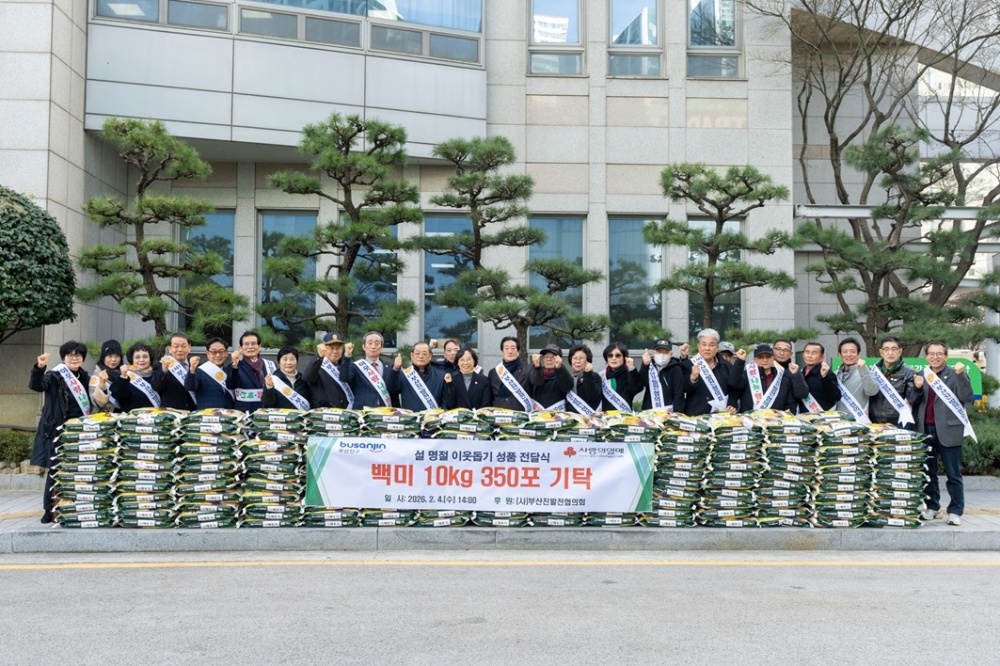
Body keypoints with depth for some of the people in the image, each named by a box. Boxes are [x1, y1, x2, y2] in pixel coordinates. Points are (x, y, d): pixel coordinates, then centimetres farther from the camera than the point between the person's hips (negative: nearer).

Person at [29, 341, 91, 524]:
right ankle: (49, 510, 4)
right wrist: (39, 367, -39)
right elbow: (36, 385, -23)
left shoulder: (85, 378, 12)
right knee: (56, 471, -4)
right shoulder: (54, 376, -3)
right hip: (57, 432, -5)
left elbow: (94, 403, 18)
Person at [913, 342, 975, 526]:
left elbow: (966, 397, -11)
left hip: (948, 431, -4)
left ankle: (955, 511, 4)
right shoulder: (921, 375, 12)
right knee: (928, 472, 10)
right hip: (925, 429, 4)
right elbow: (915, 402, 11)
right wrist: (917, 388, -7)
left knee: (953, 474, 0)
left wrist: (961, 375, -21)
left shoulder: (955, 374, 0)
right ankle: (931, 507, 20)